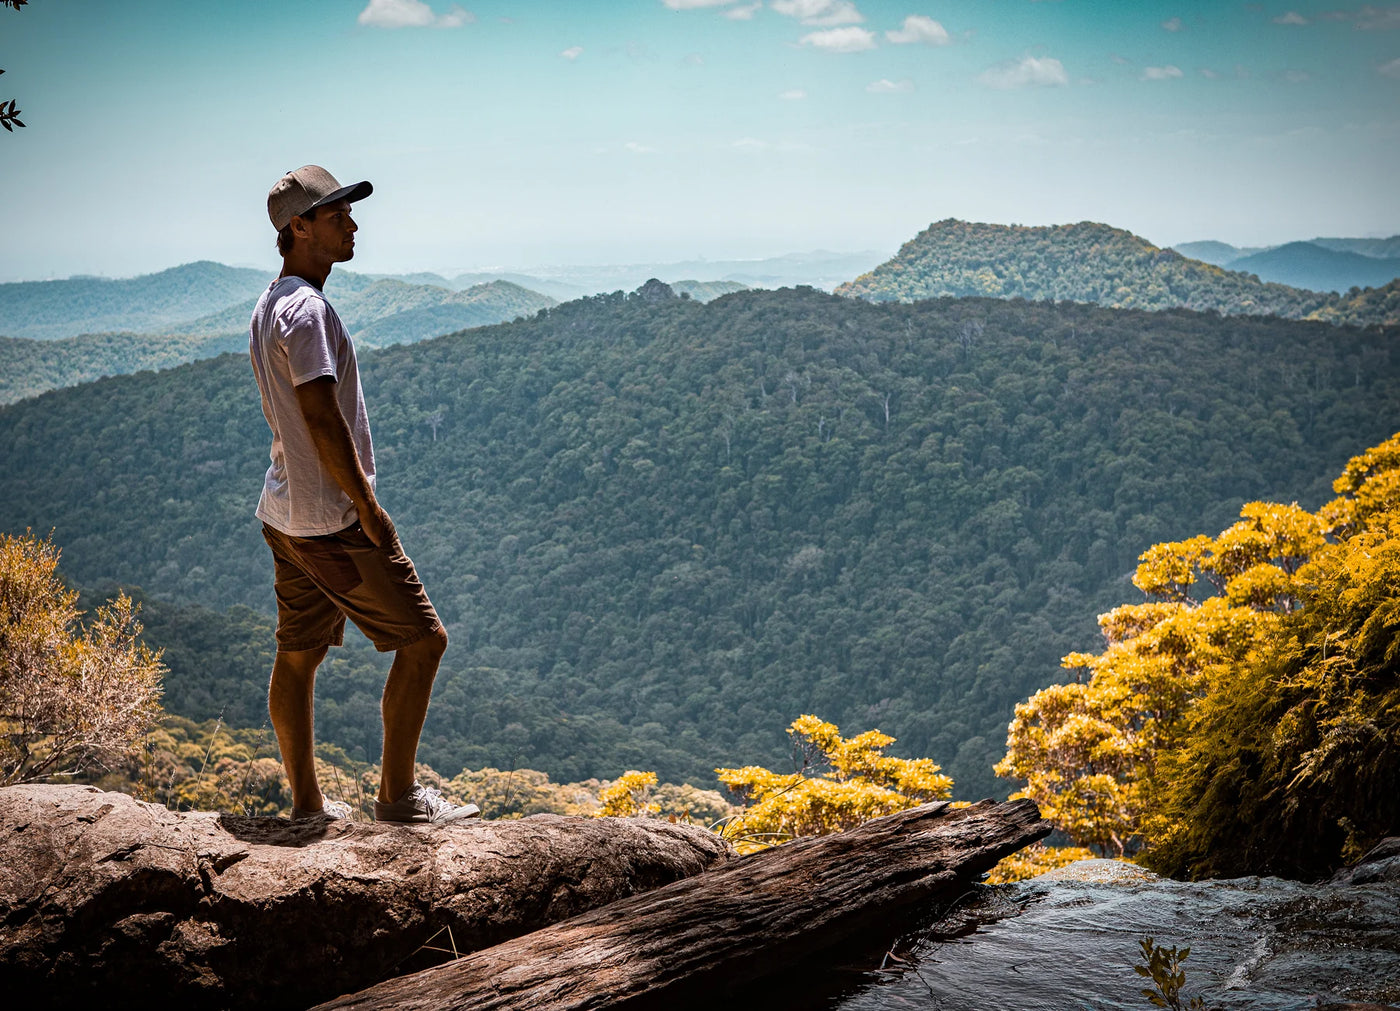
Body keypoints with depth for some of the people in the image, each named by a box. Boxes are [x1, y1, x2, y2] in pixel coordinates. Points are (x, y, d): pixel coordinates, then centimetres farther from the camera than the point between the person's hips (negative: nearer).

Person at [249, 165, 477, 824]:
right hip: (333, 521, -10)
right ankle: (397, 795, 5)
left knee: (297, 656, 13)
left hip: (283, 515, 10)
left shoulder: (268, 307, 14)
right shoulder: (306, 309, -18)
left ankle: (306, 805, 21)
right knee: (423, 640, -1)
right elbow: (322, 417, -23)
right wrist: (367, 505, -18)